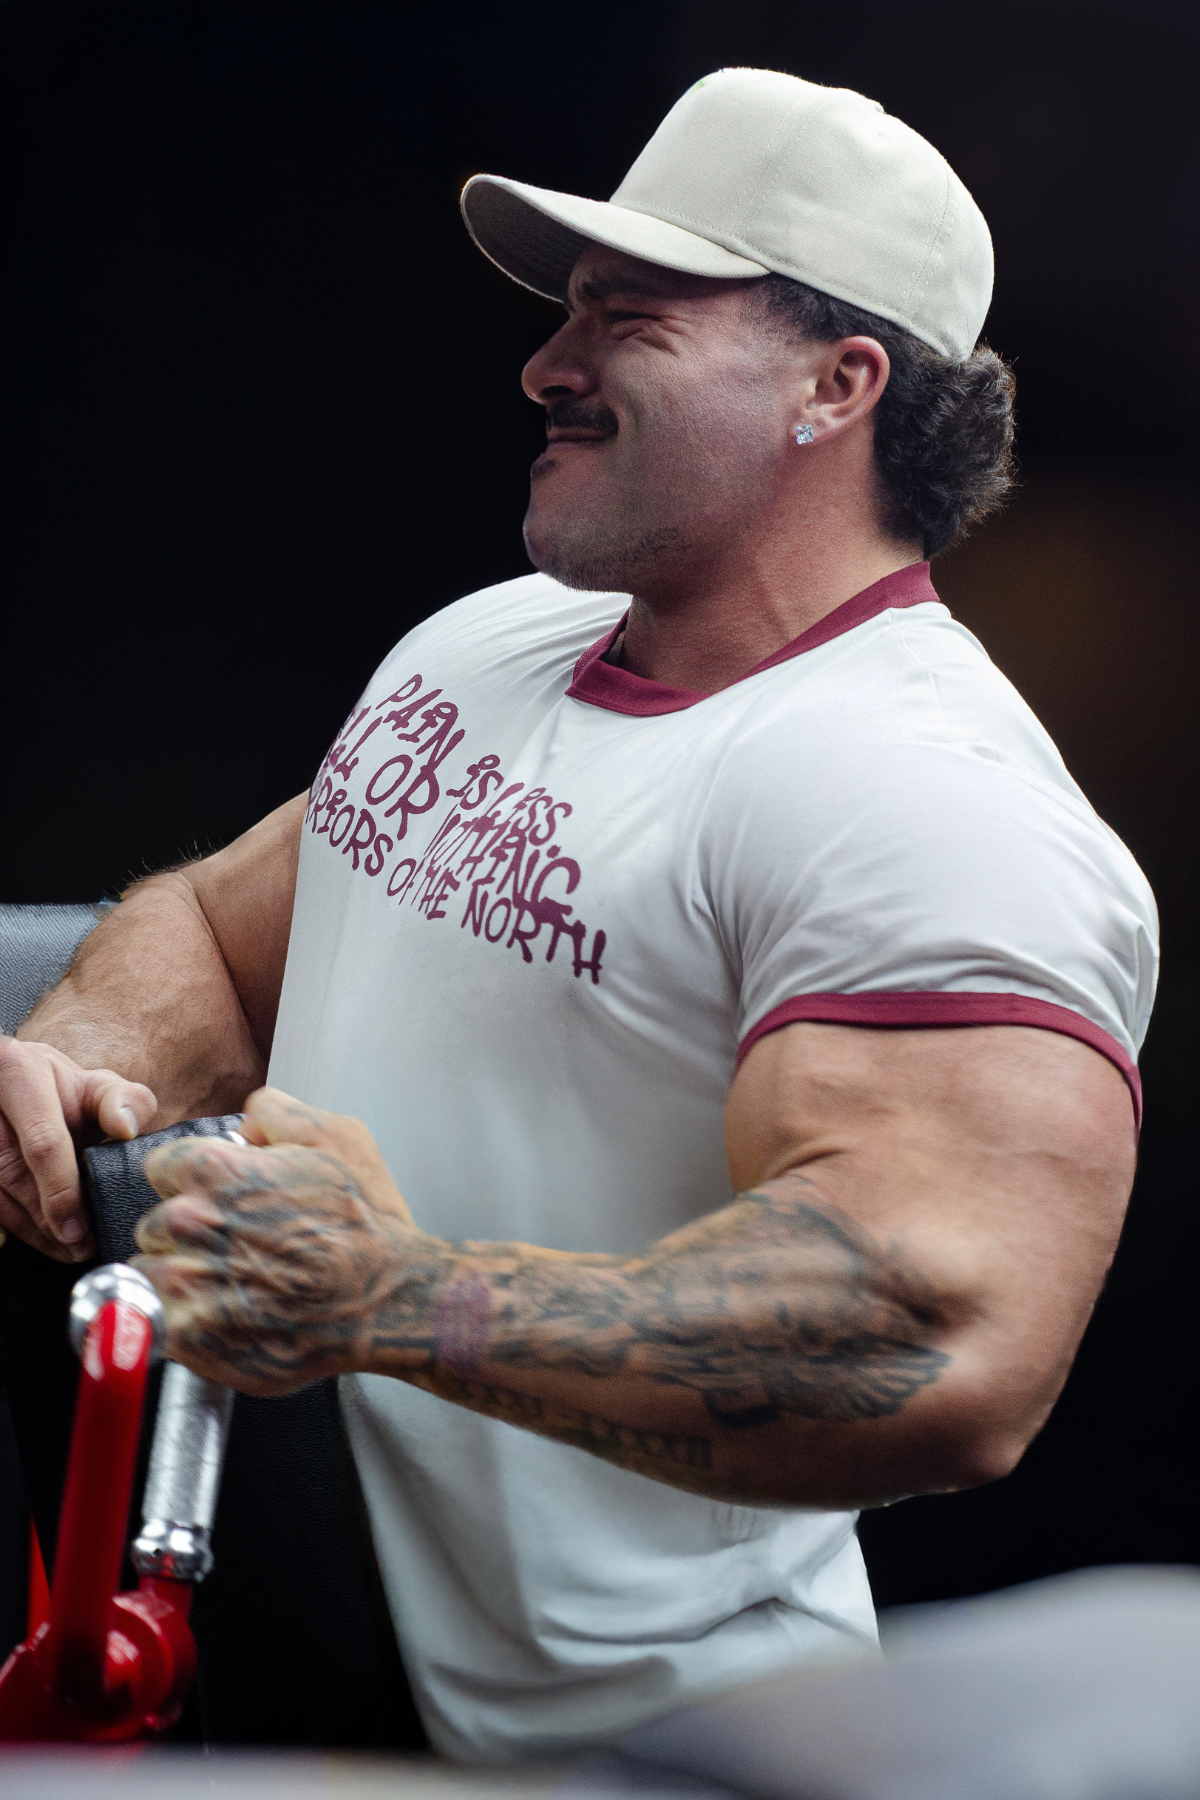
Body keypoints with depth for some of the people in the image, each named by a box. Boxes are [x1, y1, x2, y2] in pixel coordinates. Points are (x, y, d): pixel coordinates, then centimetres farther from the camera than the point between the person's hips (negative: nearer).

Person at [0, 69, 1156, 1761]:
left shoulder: (932, 807, -24)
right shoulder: (479, 647, 8)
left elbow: (952, 1354, -36)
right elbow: (217, 931, 17)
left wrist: (392, 1301, -36)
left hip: (624, 1735, -7)